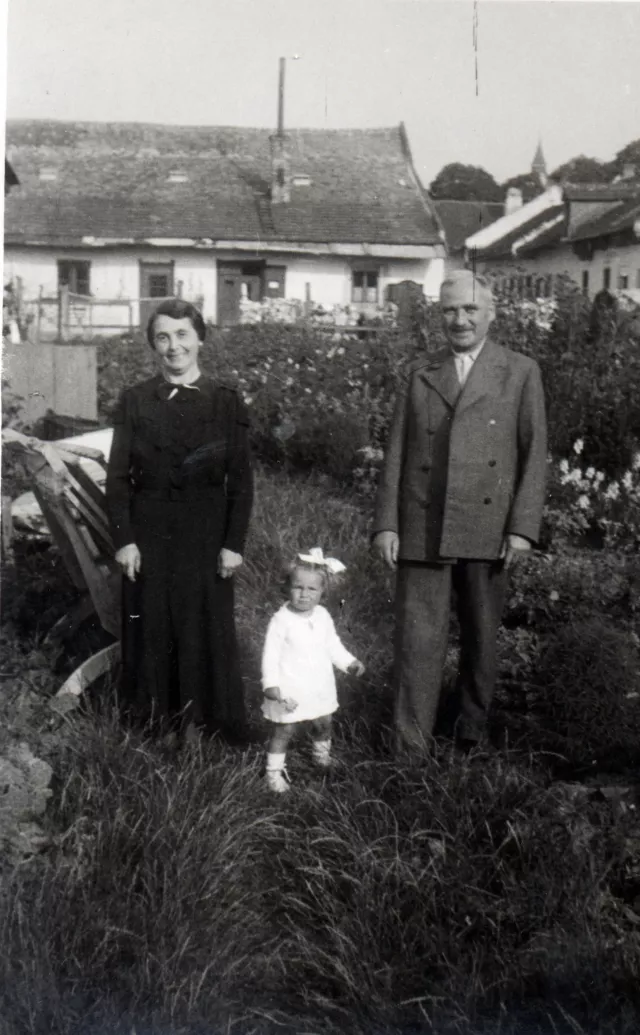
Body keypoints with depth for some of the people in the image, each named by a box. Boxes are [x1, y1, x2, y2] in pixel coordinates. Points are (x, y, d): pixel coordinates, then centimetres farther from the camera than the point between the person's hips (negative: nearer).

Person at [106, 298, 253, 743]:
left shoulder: (226, 402, 0)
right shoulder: (135, 400, 2)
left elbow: (241, 479, -2)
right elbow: (118, 476, 2)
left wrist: (234, 543, -7)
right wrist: (124, 539, -5)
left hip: (206, 537, -1)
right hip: (149, 535, 1)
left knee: (207, 630, 5)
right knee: (152, 630, 7)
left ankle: (204, 722, 20)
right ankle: (155, 720, 22)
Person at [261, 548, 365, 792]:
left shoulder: (323, 616, -1)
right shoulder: (281, 620, -19)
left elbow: (332, 644, 14)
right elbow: (271, 654, -19)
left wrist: (349, 662, 5)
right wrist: (270, 683, -25)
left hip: (320, 687, 6)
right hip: (289, 690, -6)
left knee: (323, 725, 21)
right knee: (284, 730, 3)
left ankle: (322, 754, 48)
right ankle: (274, 771, 18)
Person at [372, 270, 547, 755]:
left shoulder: (521, 372, 6)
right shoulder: (420, 373, 11)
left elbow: (534, 454, 1)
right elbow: (396, 453, 8)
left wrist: (523, 527, -7)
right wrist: (386, 523, 1)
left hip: (486, 528, -1)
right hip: (422, 528, 1)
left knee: (481, 637, 12)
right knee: (418, 638, -1)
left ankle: (471, 729, 31)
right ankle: (411, 747, 7)